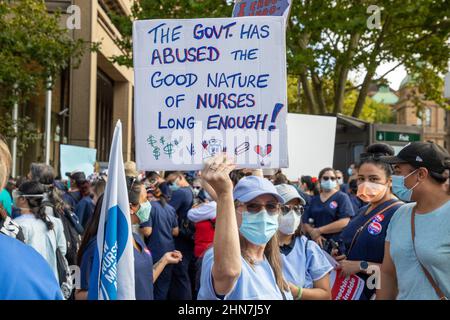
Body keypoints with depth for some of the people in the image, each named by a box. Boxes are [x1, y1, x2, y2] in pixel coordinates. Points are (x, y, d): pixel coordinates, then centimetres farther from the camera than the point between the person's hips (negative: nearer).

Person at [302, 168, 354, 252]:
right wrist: (312, 232, -11)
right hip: (316, 243, 4)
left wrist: (318, 231, -11)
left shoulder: (342, 197, -1)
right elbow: (305, 222, 11)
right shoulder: (314, 200, 14)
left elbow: (344, 222, -13)